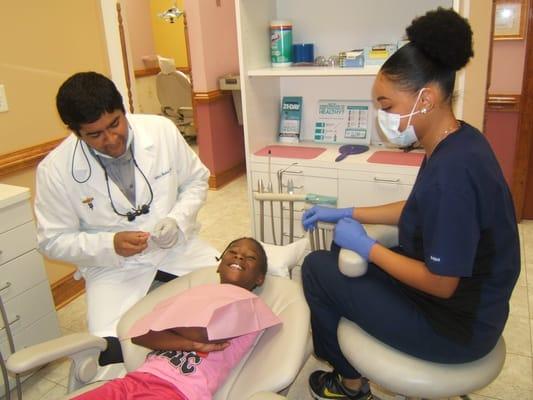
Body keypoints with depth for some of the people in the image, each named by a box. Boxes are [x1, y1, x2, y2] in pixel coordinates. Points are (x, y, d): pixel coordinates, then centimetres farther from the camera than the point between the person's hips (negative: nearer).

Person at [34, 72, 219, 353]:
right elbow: (54, 240, -4)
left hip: (176, 247, 3)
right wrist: (110, 245, -20)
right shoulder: (55, 169, -13)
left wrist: (178, 220, -14)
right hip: (112, 266, -2)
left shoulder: (162, 130, -10)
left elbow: (196, 180, 5)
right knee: (111, 350, -22)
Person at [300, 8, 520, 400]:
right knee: (341, 251, 17)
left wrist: (366, 246, -16)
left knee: (317, 268, -2)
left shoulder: (452, 170, -32)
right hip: (466, 301, 9)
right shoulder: (455, 143, -2)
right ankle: (352, 362, 34)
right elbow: (419, 210, 11)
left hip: (454, 323, -9)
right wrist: (346, 213, 7)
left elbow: (441, 284, -27)